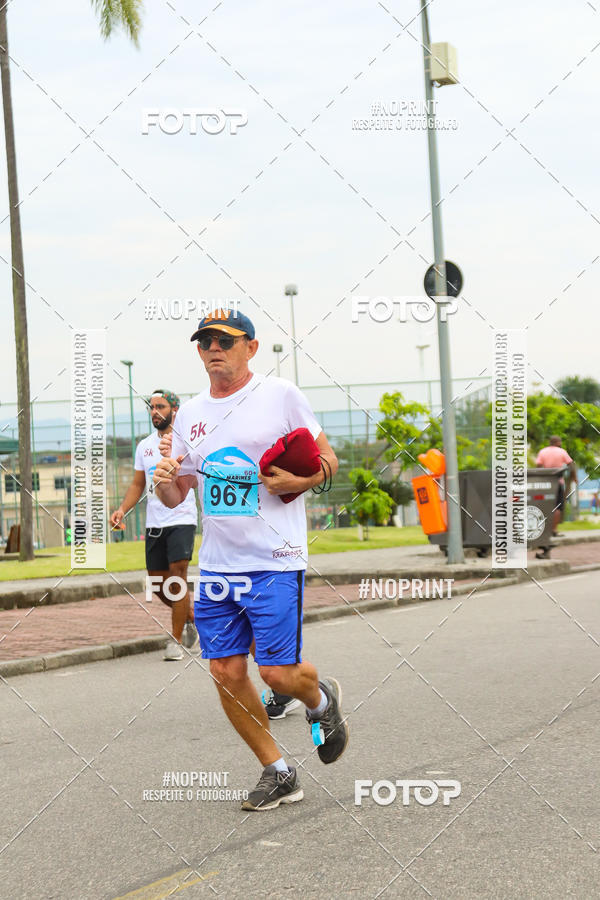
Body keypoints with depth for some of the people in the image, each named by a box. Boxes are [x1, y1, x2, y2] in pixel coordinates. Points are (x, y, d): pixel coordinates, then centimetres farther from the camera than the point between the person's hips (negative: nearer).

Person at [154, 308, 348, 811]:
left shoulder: (280, 394, -2)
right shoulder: (190, 414, 12)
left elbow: (327, 459, 4)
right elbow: (176, 496, 16)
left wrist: (299, 482, -16)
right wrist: (165, 480, -6)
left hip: (275, 562, -5)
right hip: (216, 564, 5)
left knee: (279, 673, -9)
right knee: (226, 672, 2)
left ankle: (322, 700, 27)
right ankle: (278, 774, 16)